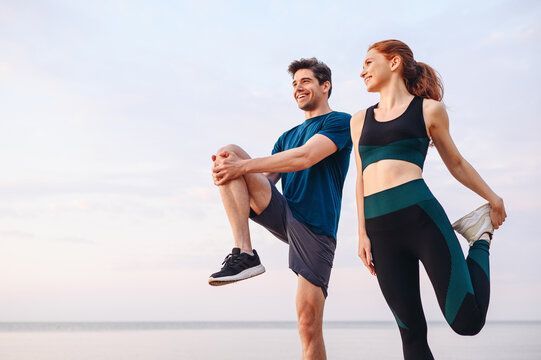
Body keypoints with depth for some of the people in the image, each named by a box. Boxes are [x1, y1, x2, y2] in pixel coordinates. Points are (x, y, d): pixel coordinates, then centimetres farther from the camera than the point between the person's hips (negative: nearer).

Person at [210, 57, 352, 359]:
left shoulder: (340, 122, 2)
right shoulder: (288, 137, 24)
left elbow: (305, 158, -15)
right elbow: (265, 179, 14)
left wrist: (243, 167, -19)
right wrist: (231, 171, -9)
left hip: (315, 228, -5)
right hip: (283, 213, 6)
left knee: (310, 324, -13)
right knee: (228, 154, -13)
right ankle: (245, 254, -24)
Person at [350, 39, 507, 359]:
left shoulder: (429, 109, 9)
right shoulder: (360, 120, 20)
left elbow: (455, 163, 20)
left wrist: (493, 198, 26)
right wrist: (363, 233, 11)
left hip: (420, 213, -4)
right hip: (379, 227, 4)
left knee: (467, 320, -8)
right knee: (411, 331, 3)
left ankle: (481, 239, 18)